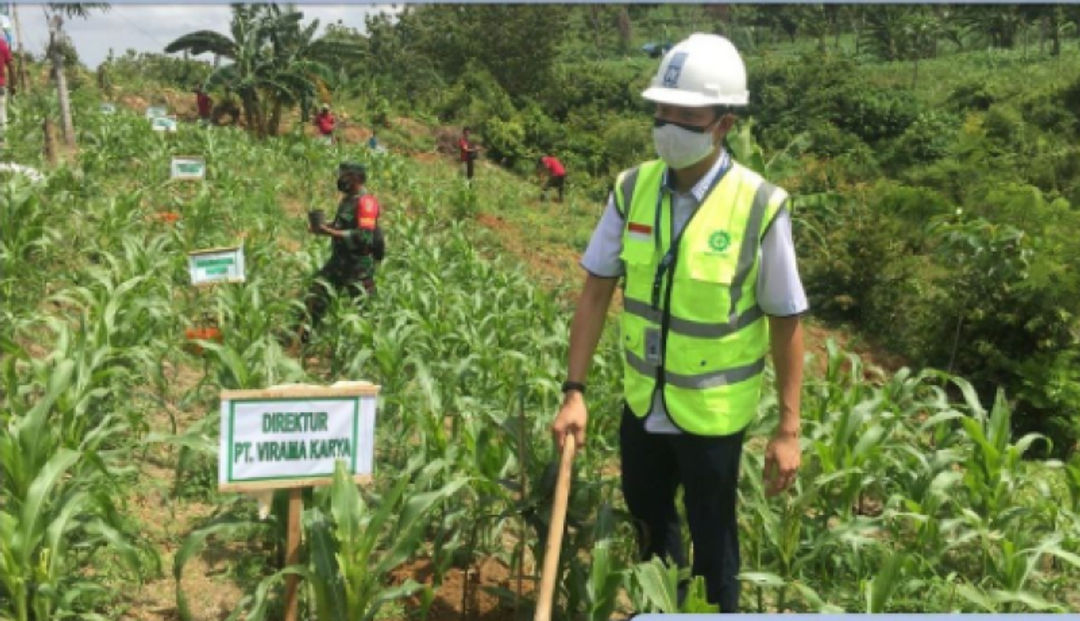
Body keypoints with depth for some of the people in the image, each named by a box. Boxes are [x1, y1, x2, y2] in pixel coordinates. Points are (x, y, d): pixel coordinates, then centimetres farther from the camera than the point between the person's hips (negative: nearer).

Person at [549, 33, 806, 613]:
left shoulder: (760, 208, -20)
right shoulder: (632, 189, -9)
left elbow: (786, 323, -12)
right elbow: (596, 291, -4)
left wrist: (788, 429, -11)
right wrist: (574, 391, -7)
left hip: (713, 411, -5)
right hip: (643, 400, 5)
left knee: (711, 534, 13)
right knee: (646, 511, 26)